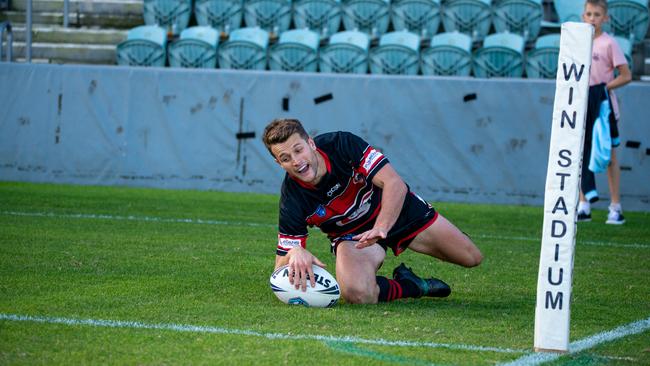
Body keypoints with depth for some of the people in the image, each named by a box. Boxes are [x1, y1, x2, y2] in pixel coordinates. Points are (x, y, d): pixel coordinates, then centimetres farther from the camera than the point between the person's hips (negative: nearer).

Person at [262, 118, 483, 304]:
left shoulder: (341, 144, -29)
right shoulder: (292, 200, -28)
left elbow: (395, 184, -32)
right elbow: (281, 266, -24)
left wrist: (381, 228, -47)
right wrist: (294, 253, -49)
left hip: (397, 208, 1)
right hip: (350, 235, -1)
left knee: (471, 258, 4)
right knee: (357, 294, -35)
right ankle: (414, 286, -2)